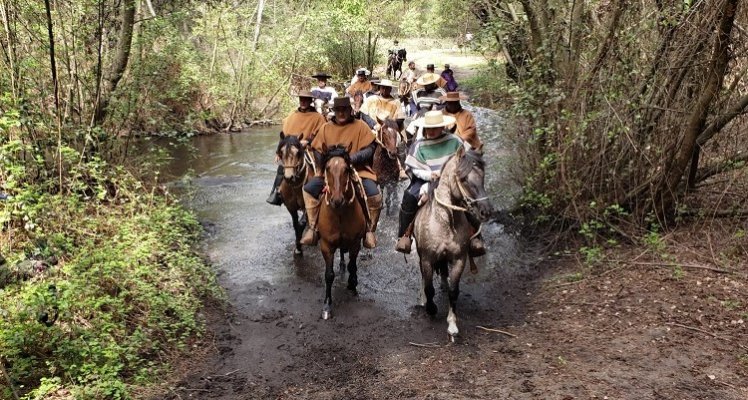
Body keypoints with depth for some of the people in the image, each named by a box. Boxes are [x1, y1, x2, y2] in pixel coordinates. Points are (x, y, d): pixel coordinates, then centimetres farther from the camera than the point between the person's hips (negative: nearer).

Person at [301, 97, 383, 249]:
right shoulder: (326, 128, 7)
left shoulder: (360, 126, -1)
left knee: (374, 194, -27)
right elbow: (317, 150, 9)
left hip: (357, 170, -3)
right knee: (309, 188, -17)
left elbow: (369, 149, -8)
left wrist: (350, 158, -21)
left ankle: (370, 230, -6)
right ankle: (312, 228, -5)